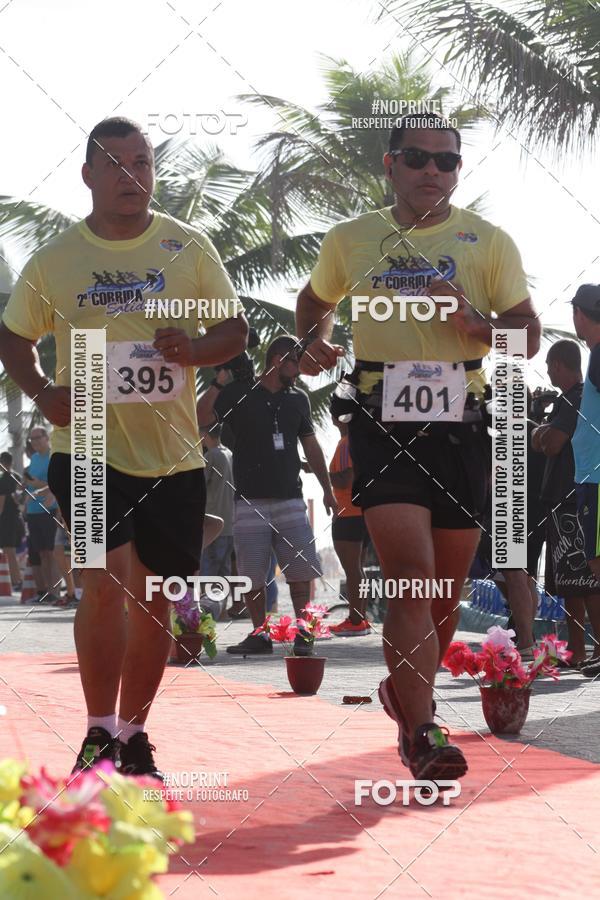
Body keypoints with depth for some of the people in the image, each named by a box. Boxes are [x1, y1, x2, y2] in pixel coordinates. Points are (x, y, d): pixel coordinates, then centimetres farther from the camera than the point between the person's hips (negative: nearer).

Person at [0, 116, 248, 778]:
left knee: (154, 599, 8)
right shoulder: (54, 259, 3)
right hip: (89, 448, -2)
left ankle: (133, 735, 24)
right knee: (108, 580, -19)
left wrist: (195, 347, -15)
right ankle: (99, 733, -4)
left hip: (172, 454, 2)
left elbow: (234, 328, 8)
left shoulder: (188, 247, 4)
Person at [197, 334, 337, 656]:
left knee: (300, 570, -4)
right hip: (250, 500, -3)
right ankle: (259, 635, 12)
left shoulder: (298, 399, 13)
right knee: (252, 573, 1)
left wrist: (327, 489, 18)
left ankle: (303, 634, 2)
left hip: (290, 498, 3)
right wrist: (220, 382, -23)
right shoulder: (238, 393, -1)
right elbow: (200, 416, -13)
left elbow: (311, 445, 20)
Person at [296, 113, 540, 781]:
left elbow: (528, 336, 3)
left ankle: (406, 691, 36)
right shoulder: (350, 241, 9)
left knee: (447, 586, 11)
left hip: (462, 425, 2)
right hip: (382, 421, -2)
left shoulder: (488, 242, 5)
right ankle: (420, 733, -16)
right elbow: (314, 300, 27)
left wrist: (471, 320, -16)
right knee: (411, 576, -16)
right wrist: (314, 341, 6)